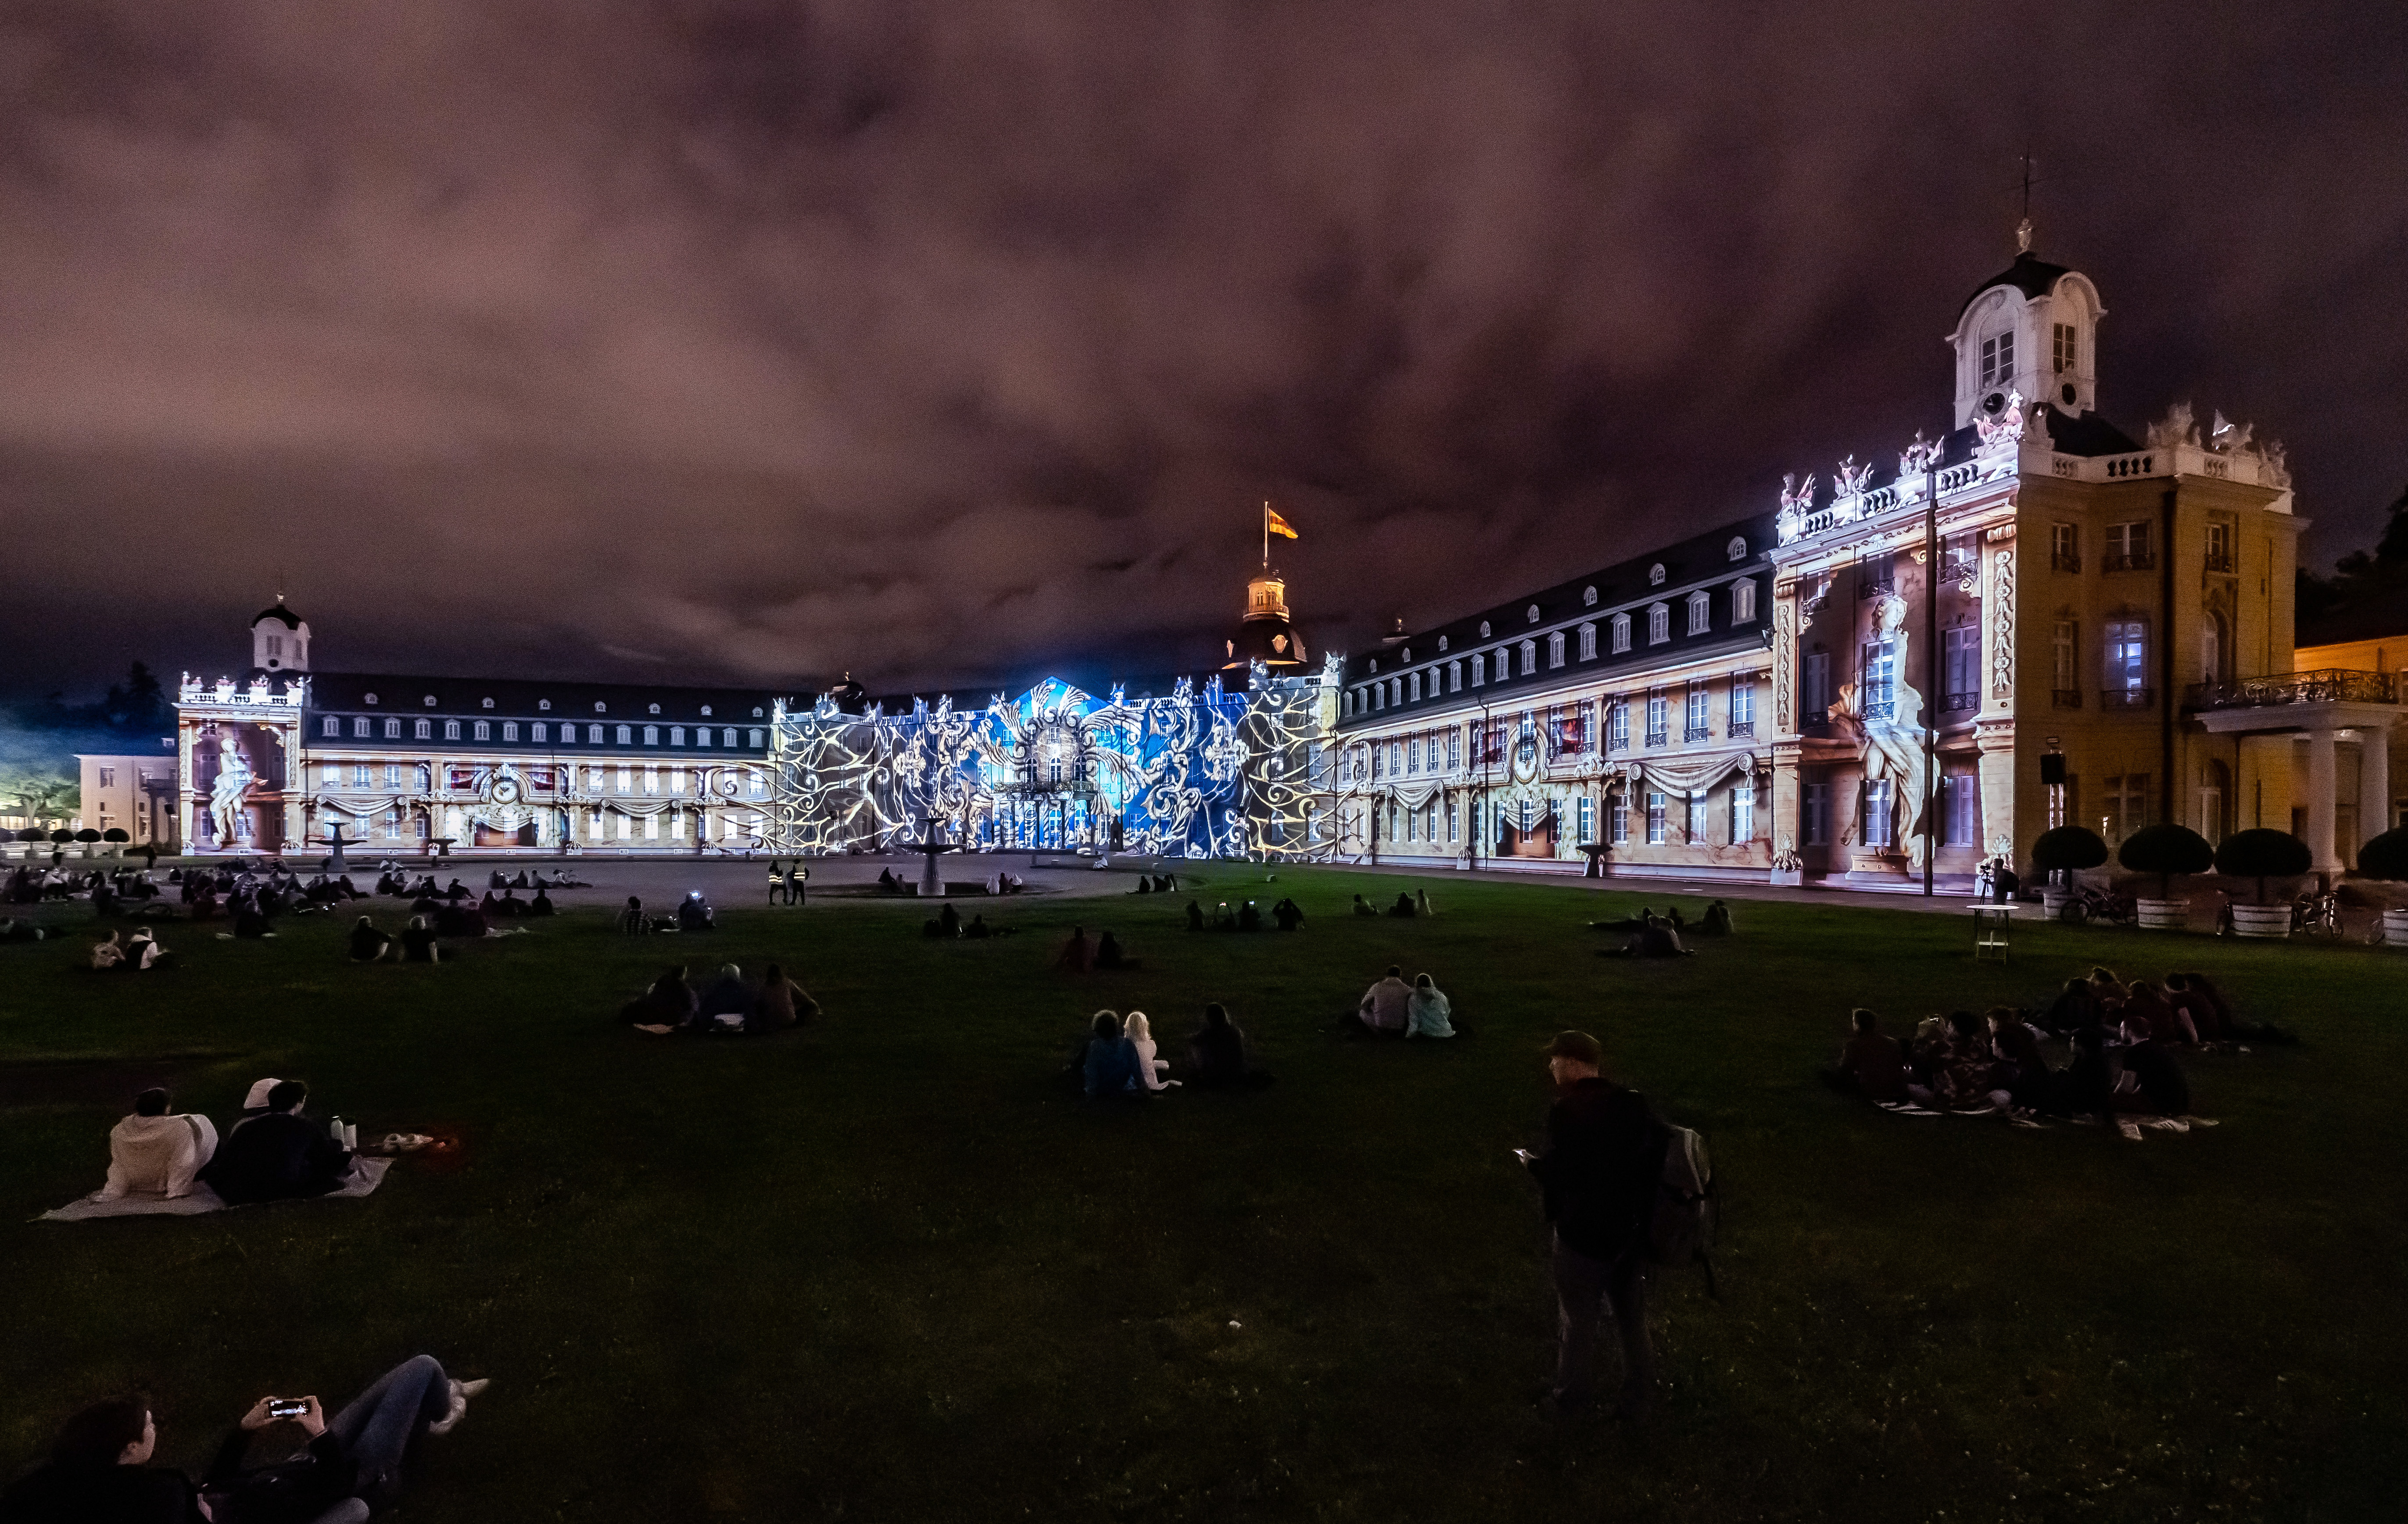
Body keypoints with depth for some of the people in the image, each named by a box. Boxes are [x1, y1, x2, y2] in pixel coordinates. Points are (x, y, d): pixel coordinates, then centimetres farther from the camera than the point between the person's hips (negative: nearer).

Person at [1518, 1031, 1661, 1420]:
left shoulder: (1566, 1110, -22)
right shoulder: (1635, 1103, -4)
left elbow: (1557, 1174, -24)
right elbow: (1657, 1159, 0)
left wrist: (1531, 1162, -5)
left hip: (1583, 1234, -5)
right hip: (1634, 1231, 5)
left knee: (1578, 1320, 16)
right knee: (1632, 1320, 21)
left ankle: (1574, 1396, 32)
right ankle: (1639, 1400, 33)